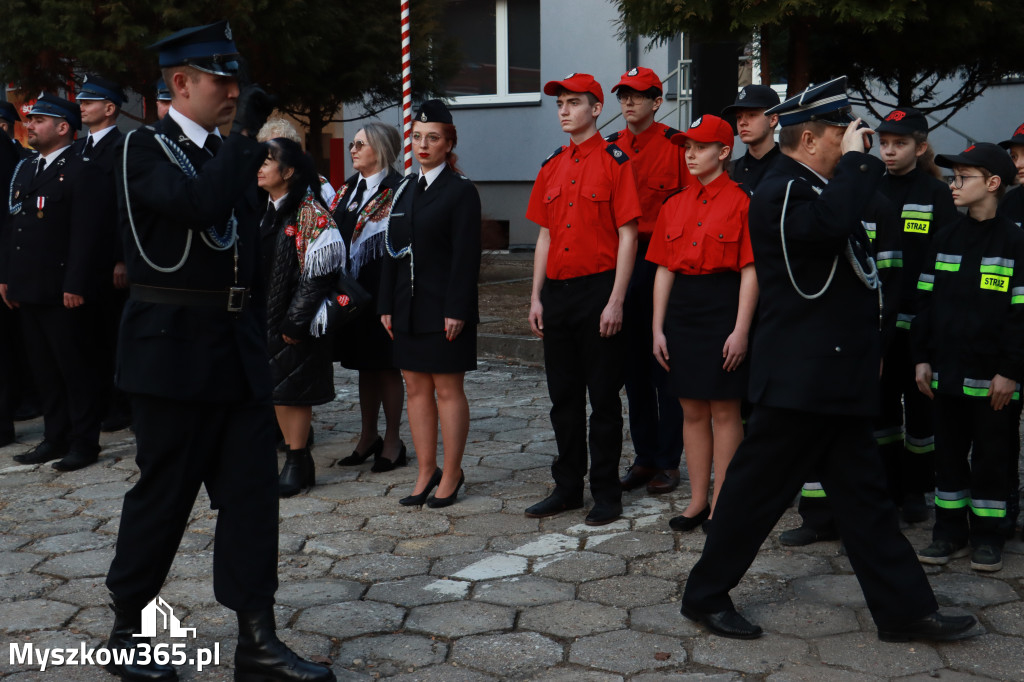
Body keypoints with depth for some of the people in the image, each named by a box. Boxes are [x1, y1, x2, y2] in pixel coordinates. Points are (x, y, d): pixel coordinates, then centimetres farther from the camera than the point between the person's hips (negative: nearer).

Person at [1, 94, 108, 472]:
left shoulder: (81, 172, -10)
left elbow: (87, 234, -16)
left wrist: (76, 285, -20)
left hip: (65, 293, -8)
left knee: (76, 369, 0)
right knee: (44, 369, 13)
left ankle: (84, 441, 9)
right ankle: (55, 437, 23)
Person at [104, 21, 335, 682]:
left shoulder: (228, 152, 14)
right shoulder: (144, 148, -8)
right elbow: (200, 205, -29)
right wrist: (247, 132, -18)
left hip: (239, 350, 7)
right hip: (175, 350, -7)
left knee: (253, 492, 4)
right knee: (163, 495, 4)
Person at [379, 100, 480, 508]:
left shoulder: (461, 191, -6)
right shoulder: (405, 190, 14)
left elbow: (466, 256, -12)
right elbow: (392, 250, 14)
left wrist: (457, 310, -17)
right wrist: (386, 305, 9)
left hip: (444, 308, -7)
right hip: (408, 308, 7)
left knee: (448, 390, 1)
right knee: (416, 387, 10)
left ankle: (451, 476, 11)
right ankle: (426, 472, 20)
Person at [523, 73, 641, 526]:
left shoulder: (615, 161, -5)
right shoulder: (551, 167, 13)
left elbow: (627, 235, -9)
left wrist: (616, 301, -15)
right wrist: (536, 297, 9)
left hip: (598, 290, -6)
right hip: (556, 292, 6)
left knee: (603, 397, 2)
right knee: (563, 396, 11)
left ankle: (606, 492, 12)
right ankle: (568, 487, 22)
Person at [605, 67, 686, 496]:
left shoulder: (675, 145, -4)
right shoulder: (610, 149, 11)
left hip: (662, 261, -5)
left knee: (665, 365, 0)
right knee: (633, 365, 10)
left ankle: (669, 462, 9)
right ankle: (644, 457, 20)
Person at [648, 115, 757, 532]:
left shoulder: (740, 202, -5)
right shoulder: (674, 205, 12)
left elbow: (750, 271, -9)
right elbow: (664, 270, 12)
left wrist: (741, 330, -14)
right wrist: (658, 328, 7)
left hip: (723, 308, -5)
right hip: (681, 310, 6)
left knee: (724, 409, 1)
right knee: (692, 409, 10)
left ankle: (722, 504, 11)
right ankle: (697, 501, 19)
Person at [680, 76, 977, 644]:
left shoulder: (809, 188, 15)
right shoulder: (781, 192, -16)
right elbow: (831, 222, -36)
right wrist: (855, 160, -22)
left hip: (835, 377, 10)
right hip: (799, 378, -10)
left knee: (863, 495, 13)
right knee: (758, 486, 2)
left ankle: (904, 609, 21)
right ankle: (705, 595, 17)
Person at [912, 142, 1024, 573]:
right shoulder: (945, 241, 9)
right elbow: (927, 301, 11)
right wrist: (922, 357, 7)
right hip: (946, 372, 5)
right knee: (948, 453, 11)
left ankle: (987, 536, 18)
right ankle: (950, 532, 22)